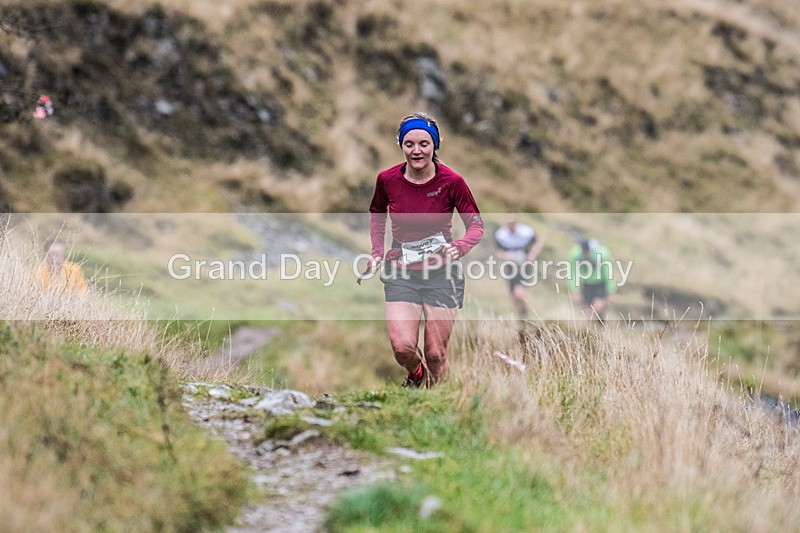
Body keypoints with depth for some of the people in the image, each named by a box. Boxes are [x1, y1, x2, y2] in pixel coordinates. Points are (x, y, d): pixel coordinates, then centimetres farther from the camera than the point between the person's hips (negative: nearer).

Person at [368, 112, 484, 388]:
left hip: (442, 274, -1)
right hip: (401, 273, 1)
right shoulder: (387, 179, -4)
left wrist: (458, 247, -23)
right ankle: (415, 373, 22)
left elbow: (476, 223, -2)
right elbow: (376, 213, 17)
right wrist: (377, 252, 3)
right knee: (402, 347, -15)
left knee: (435, 355, 0)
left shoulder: (452, 181, -10)